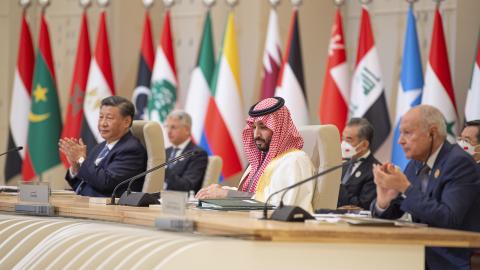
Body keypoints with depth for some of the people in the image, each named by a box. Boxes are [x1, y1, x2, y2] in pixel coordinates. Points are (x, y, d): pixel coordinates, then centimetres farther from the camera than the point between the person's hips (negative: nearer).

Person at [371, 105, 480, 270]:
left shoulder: (460, 162, -14)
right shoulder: (415, 165, 9)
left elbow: (449, 218, -24)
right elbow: (389, 215, 11)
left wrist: (406, 188, -24)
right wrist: (383, 202, -12)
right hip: (423, 255, 7)